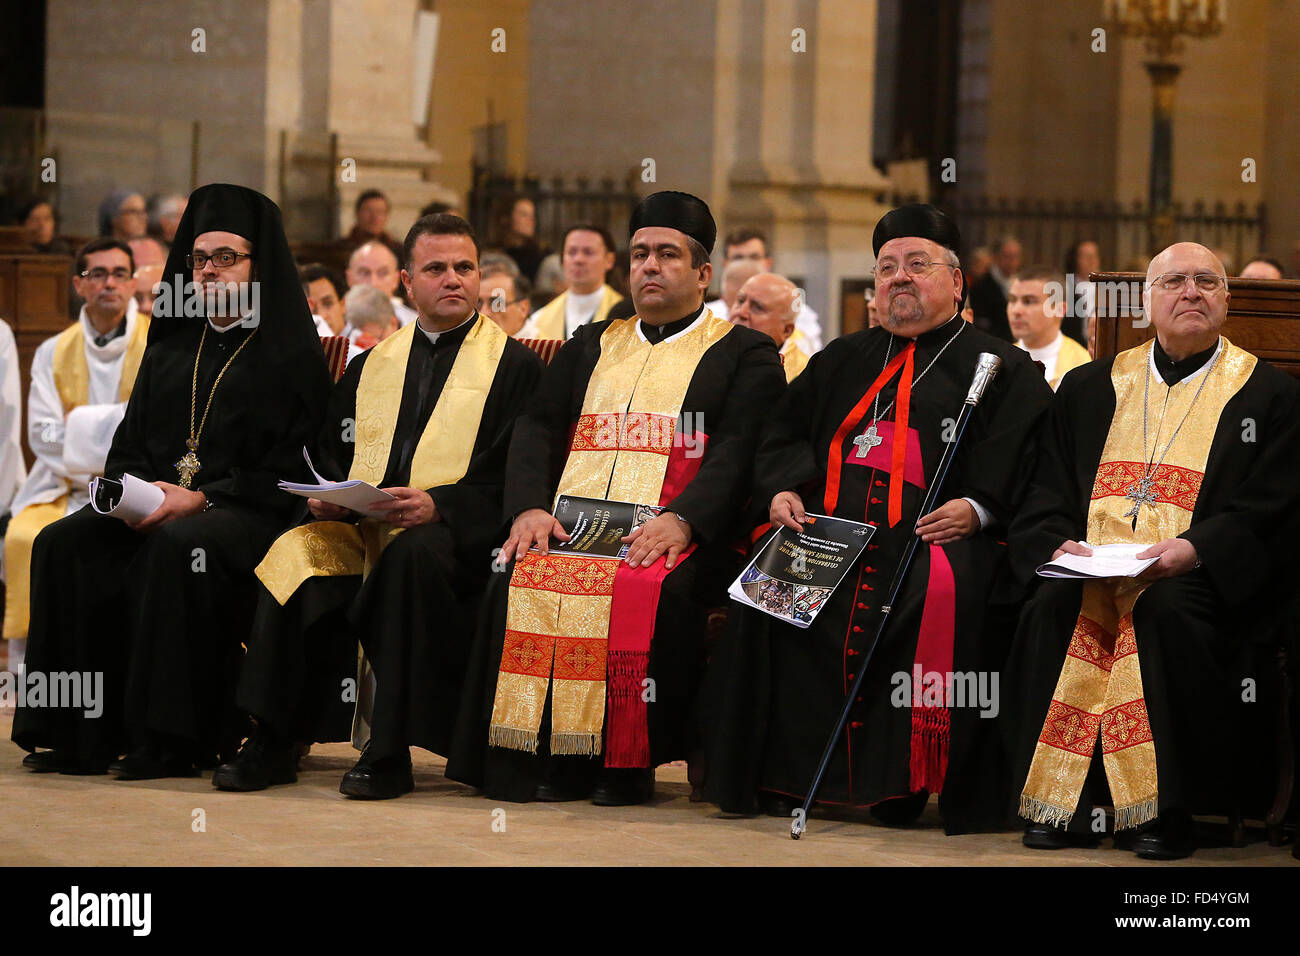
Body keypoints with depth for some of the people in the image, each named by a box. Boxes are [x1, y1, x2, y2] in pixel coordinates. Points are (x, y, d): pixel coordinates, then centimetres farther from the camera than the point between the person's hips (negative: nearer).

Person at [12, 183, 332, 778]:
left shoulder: (292, 359, 2)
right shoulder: (169, 352, 22)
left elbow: (292, 471, -7)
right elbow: (129, 444, 20)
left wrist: (199, 499, -16)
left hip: (246, 513, -6)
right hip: (154, 506, 6)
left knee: (177, 548, -38)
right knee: (63, 544, -22)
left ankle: (169, 740, -33)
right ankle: (84, 734, -22)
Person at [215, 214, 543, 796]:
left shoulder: (514, 366, 8)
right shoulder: (370, 367, 24)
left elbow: (514, 479, -3)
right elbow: (331, 457, 25)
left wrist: (437, 503, -20)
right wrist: (326, 497, 0)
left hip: (452, 534, -4)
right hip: (361, 528, 4)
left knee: (411, 553, -38)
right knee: (294, 552, -27)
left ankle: (390, 753, -36)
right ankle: (272, 743, -24)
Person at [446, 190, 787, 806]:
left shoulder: (746, 355, 12)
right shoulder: (590, 347, 26)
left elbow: (741, 450, -3)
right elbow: (537, 428, 15)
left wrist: (681, 520, -21)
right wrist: (529, 507, -6)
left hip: (675, 539, -4)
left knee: (647, 592, -36)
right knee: (520, 583, -27)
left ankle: (628, 762, -25)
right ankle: (547, 758, -23)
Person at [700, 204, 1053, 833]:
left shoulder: (1003, 368, 13)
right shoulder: (843, 362, 28)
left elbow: (1022, 462, 0)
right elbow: (782, 433, 25)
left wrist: (978, 509, -18)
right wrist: (783, 490, 4)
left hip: (937, 533, -4)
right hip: (829, 526, 4)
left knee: (944, 591, -37)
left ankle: (913, 781, -29)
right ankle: (779, 775, -18)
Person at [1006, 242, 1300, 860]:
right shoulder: (1088, 388, 20)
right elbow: (1048, 491, 15)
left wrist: (1194, 549, -18)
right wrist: (1060, 543, -7)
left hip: (1200, 573, -3)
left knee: (1166, 610, -36)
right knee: (1049, 611, -29)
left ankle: (1165, 809, -29)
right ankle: (1060, 806, -23)